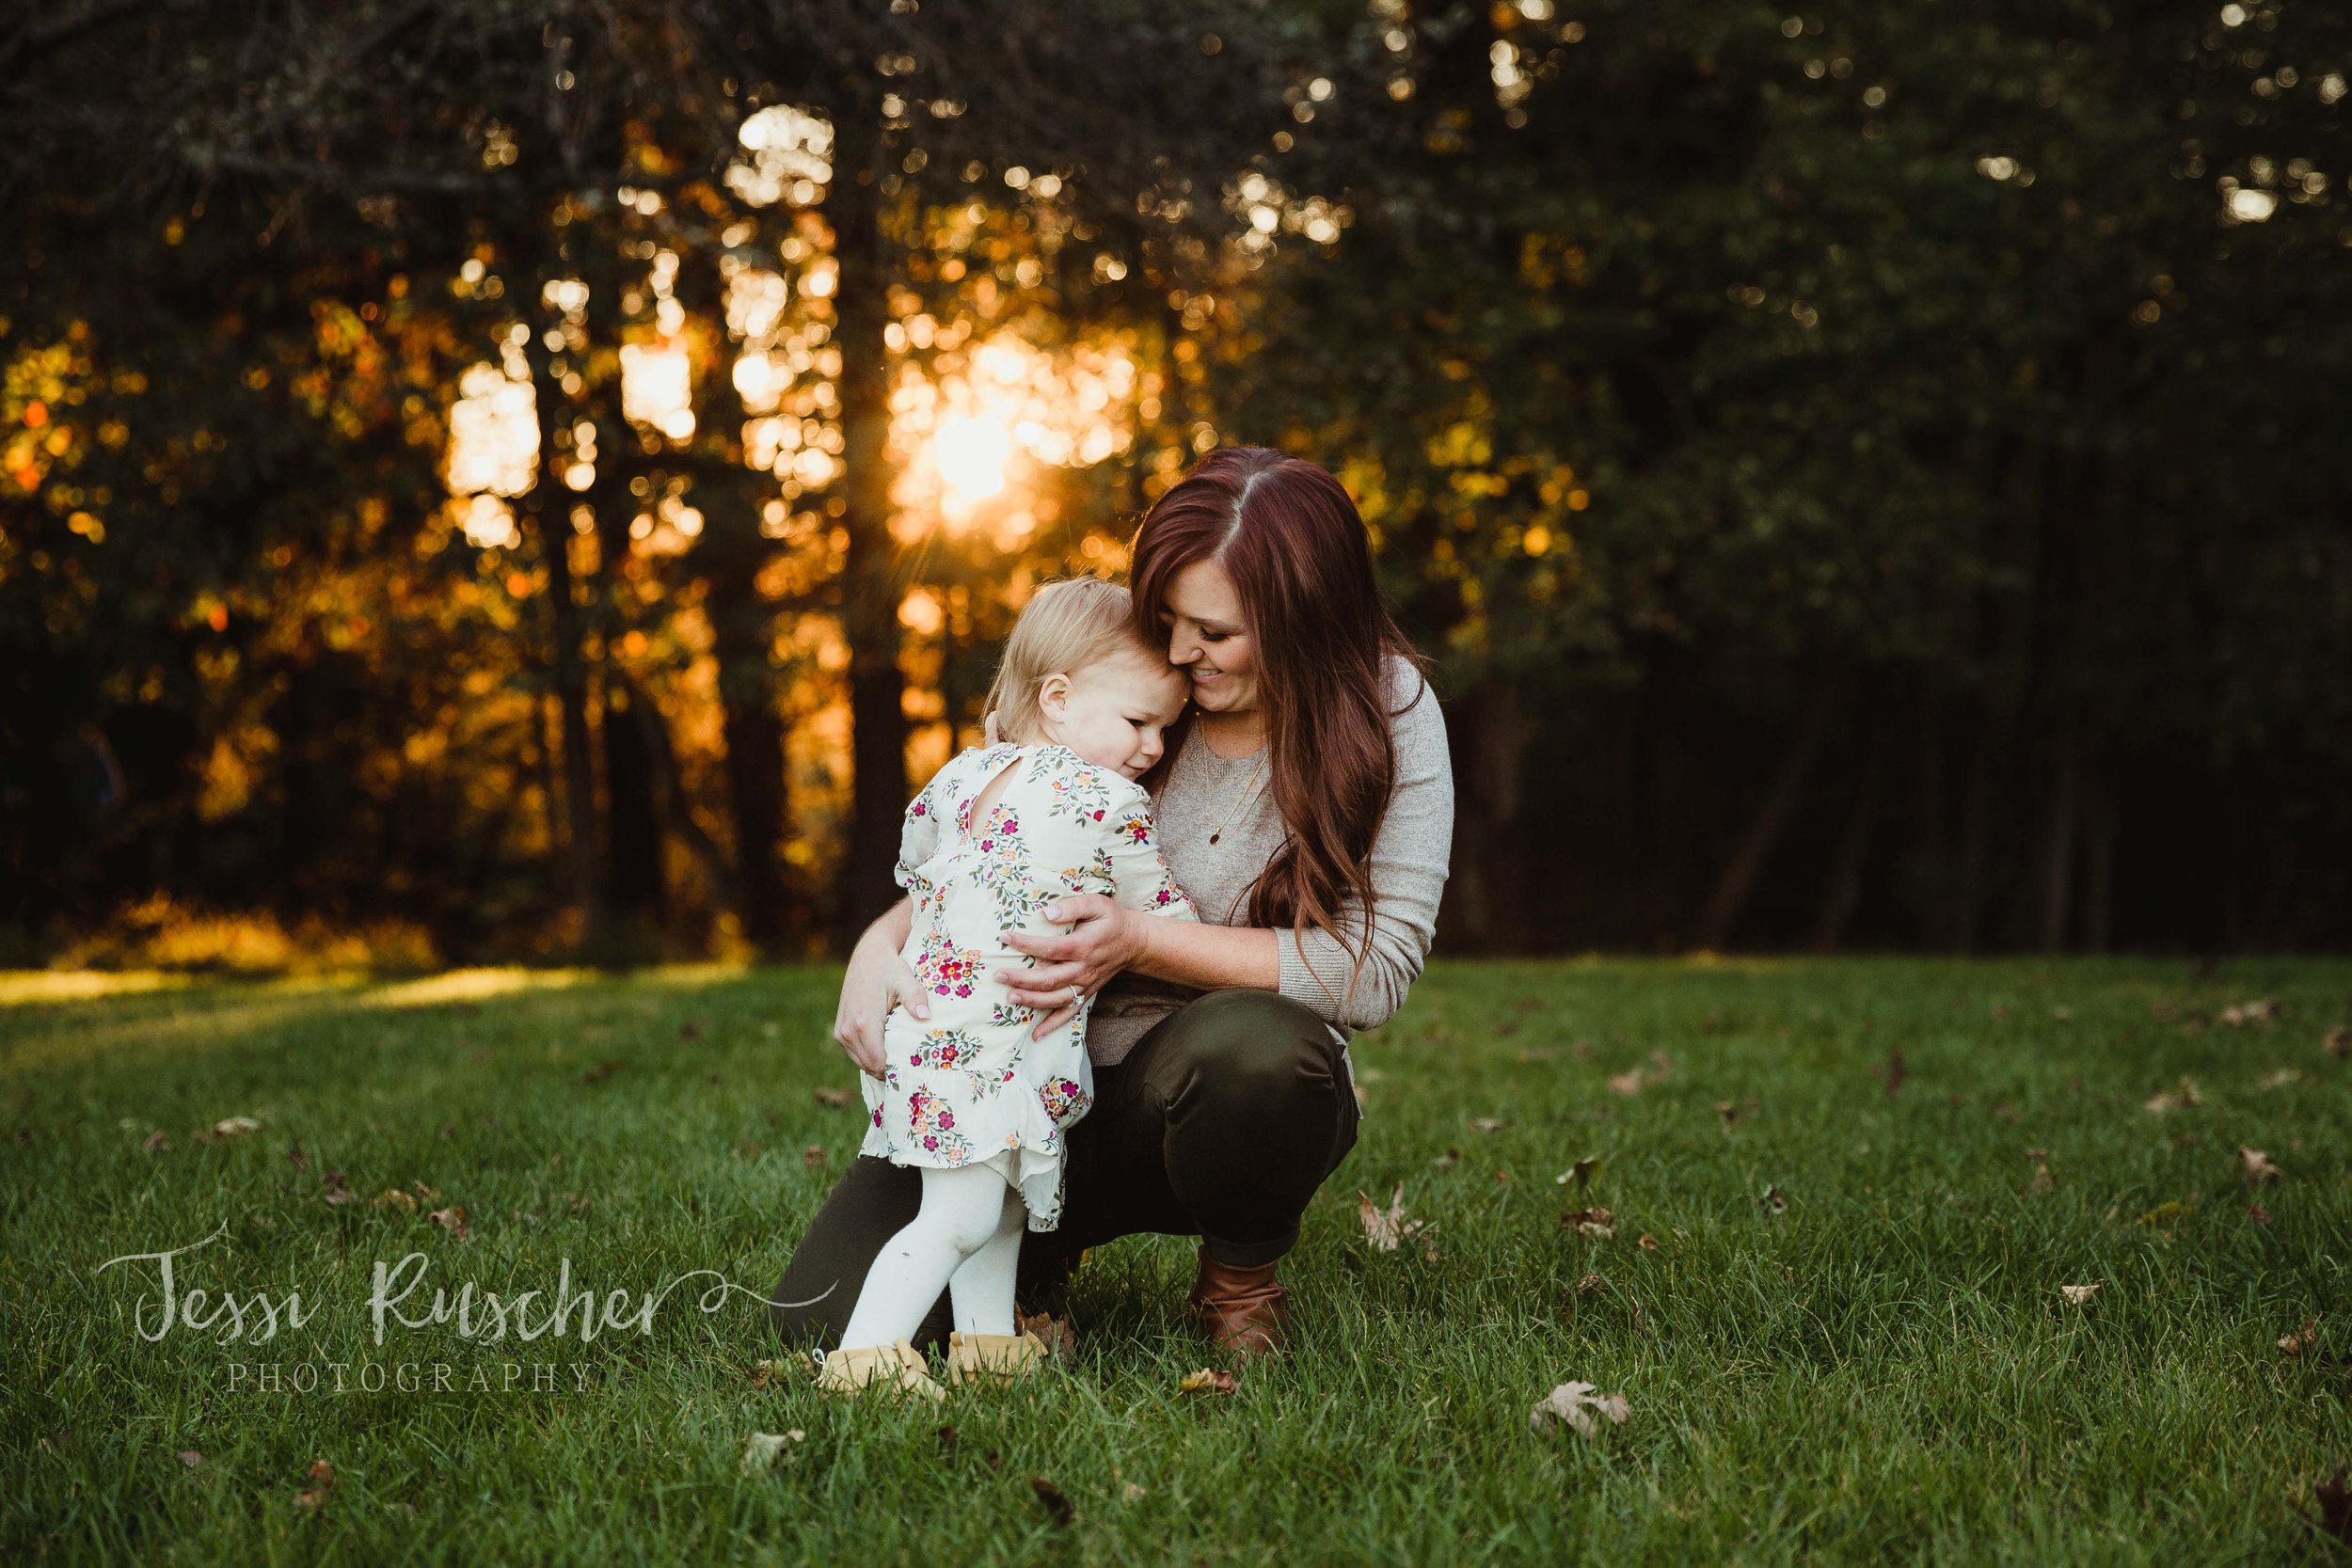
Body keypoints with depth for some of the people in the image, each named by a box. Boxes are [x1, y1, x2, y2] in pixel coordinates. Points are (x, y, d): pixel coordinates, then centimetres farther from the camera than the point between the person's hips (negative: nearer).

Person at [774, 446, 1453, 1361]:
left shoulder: (1387, 713, -9)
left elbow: (1378, 964, -16)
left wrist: (1140, 942, -23)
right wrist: (881, 943, -14)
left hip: (1235, 1094, -2)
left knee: (1250, 1046, -41)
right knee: (826, 1314, -15)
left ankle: (1240, 1283, -6)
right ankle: (1040, 1252, 20)